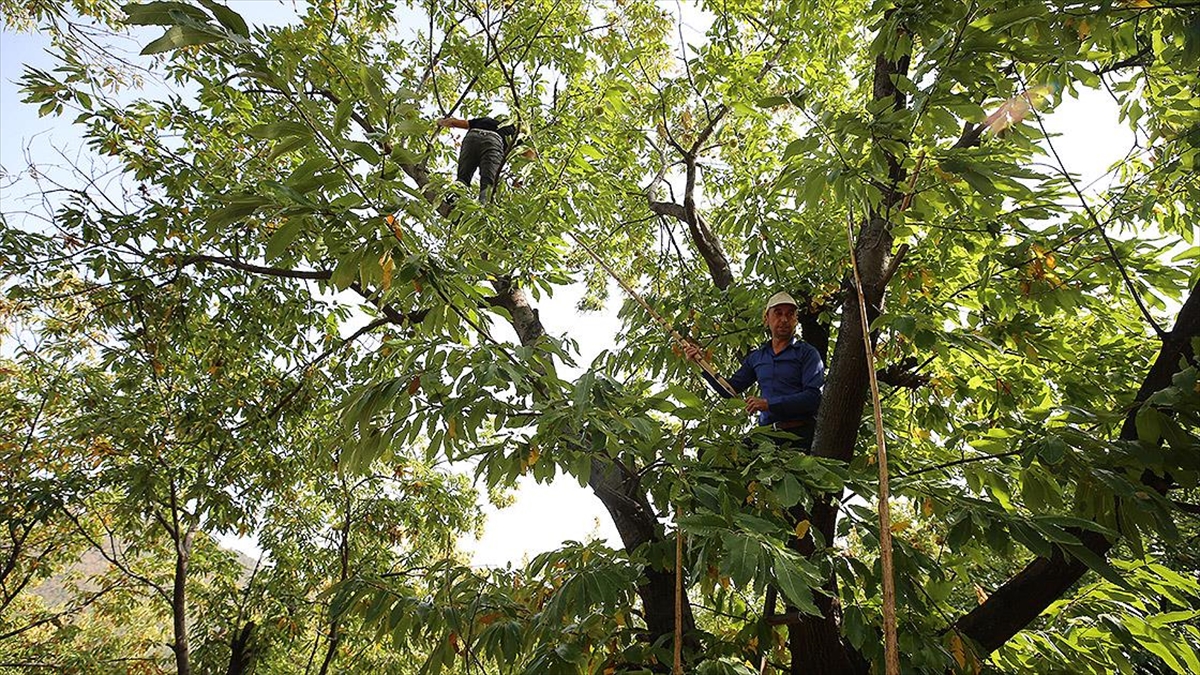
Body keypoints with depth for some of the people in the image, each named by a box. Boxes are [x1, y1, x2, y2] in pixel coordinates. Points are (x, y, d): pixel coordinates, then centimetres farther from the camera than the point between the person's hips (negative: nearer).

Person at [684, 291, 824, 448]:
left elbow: (814, 396, -7)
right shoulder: (756, 357, 20)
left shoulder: (807, 353, 5)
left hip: (800, 434, -4)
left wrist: (769, 404, -13)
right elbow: (728, 390, 20)